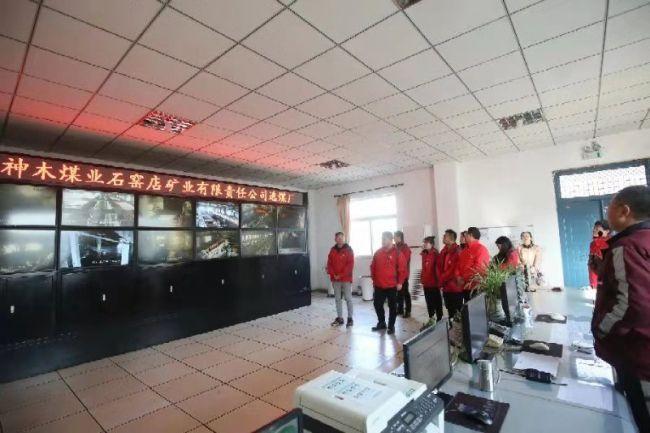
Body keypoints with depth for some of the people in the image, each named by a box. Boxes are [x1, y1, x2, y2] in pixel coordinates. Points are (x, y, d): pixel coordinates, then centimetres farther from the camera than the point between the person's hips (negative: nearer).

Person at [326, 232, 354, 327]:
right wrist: (333, 274, -8)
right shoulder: (333, 250, 8)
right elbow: (329, 263, 8)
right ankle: (339, 318, 20)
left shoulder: (348, 250, -4)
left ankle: (350, 318, 11)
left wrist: (341, 275, -14)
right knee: (337, 299, 10)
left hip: (346, 278, -4)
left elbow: (350, 264, -10)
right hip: (335, 279, 4)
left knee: (348, 298, 2)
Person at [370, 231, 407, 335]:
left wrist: (399, 282, -9)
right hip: (379, 286, 5)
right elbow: (373, 267, 12)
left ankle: (391, 326, 22)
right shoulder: (378, 253, 5)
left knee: (392, 306, 8)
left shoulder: (397, 253, -8)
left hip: (392, 286, -4)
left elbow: (402, 269, -8)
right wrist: (374, 279, 9)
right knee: (377, 304, 11)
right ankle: (381, 323, 30)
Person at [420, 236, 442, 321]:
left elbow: (438, 268, -14)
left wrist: (438, 280, -16)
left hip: (434, 282, -7)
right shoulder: (424, 254, 8)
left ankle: (439, 318, 16)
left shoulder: (435, 254, -12)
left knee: (437, 301, 6)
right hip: (426, 283, 7)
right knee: (429, 301, 16)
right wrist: (422, 279, 11)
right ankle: (431, 317, 29)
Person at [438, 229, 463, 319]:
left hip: (455, 286, -7)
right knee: (450, 310, 16)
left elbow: (455, 269, -17)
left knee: (457, 310, 2)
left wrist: (443, 278, -9)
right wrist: (441, 279, 0)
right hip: (446, 287, 8)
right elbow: (439, 266, 13)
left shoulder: (457, 251, -13)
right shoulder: (443, 251, 12)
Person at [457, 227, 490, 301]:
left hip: (476, 287, -8)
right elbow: (459, 264, 15)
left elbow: (479, 267, -17)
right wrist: (459, 276, 0)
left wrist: (471, 281, -17)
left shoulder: (481, 249, -10)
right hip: (465, 286, 8)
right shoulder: (465, 250, 16)